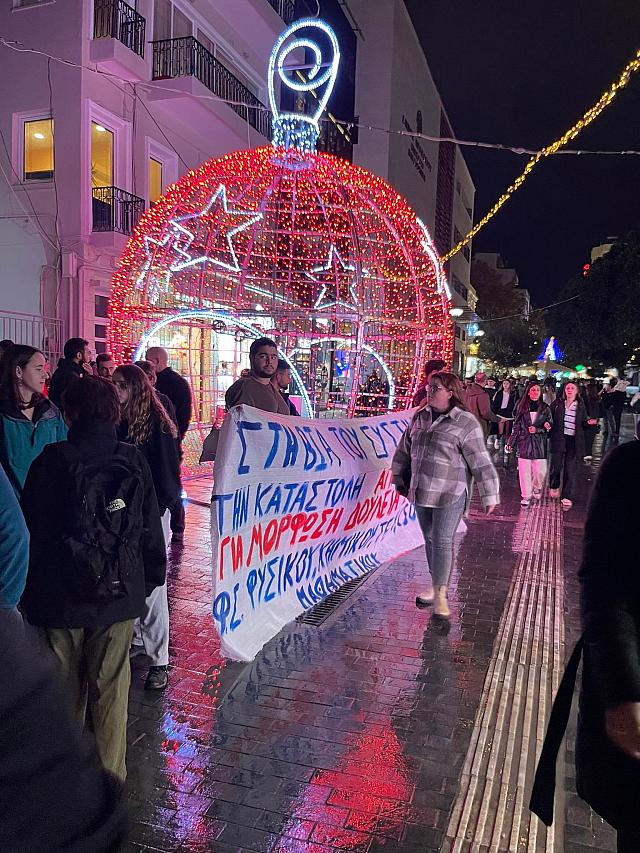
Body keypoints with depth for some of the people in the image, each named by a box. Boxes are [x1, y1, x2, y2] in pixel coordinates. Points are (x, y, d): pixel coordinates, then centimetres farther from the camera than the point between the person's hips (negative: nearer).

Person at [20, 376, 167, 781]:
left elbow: (31, 530, -6)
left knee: (65, 687, 16)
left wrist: (29, 587, 6)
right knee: (111, 687, 12)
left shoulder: (53, 460, -10)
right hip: (119, 595, 1)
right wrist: (152, 578, 12)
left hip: (60, 597, -1)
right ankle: (110, 774, 24)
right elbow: (151, 530, 1)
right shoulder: (133, 461, -3)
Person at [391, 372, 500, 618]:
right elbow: (404, 450, 17)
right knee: (430, 539, 15)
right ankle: (435, 586, 29)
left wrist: (489, 495, -8)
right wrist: (400, 479, 21)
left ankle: (440, 593, 6)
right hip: (421, 492, 6)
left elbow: (481, 462, -10)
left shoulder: (465, 422, -12)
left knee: (442, 541, -4)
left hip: (450, 494, -6)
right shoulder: (420, 417, 6)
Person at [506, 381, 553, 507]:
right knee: (524, 471, -2)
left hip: (539, 443, 0)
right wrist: (510, 443, 4)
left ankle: (536, 489, 26)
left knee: (541, 471, -3)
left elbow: (550, 426, 6)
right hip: (524, 443, 0)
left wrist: (537, 430, -10)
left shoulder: (545, 408, 5)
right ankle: (526, 496, 9)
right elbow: (516, 426, 8)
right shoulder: (522, 407, 6)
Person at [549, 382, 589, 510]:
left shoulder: (580, 405, 8)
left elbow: (584, 423, 13)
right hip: (559, 439, -1)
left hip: (574, 441, 1)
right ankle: (554, 487, 31)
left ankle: (567, 497, 5)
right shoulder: (557, 403, 3)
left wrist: (589, 422, -8)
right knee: (556, 466, 1)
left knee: (570, 470, -1)